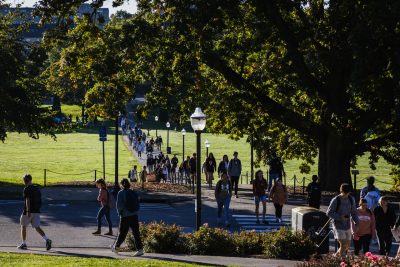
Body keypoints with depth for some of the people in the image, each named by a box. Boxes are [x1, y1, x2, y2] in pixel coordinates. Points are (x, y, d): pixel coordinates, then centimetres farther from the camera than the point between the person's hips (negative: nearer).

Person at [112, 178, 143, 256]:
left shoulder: (121, 193, -7)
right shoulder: (133, 193, 7)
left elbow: (119, 205, -9)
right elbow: (137, 204, 9)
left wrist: (119, 212, 8)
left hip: (125, 216, -4)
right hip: (134, 215, 4)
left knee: (122, 233, 10)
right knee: (136, 233, 1)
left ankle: (116, 247, 27)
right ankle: (140, 249, -5)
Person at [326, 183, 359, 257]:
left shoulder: (351, 200, 5)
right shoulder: (336, 200, -11)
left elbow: (353, 212, 15)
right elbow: (329, 213, -8)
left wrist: (356, 221, -2)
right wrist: (340, 217, -21)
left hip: (347, 226, 6)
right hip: (338, 226, -6)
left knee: (347, 245, 11)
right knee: (343, 244, -16)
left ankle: (336, 256, 34)